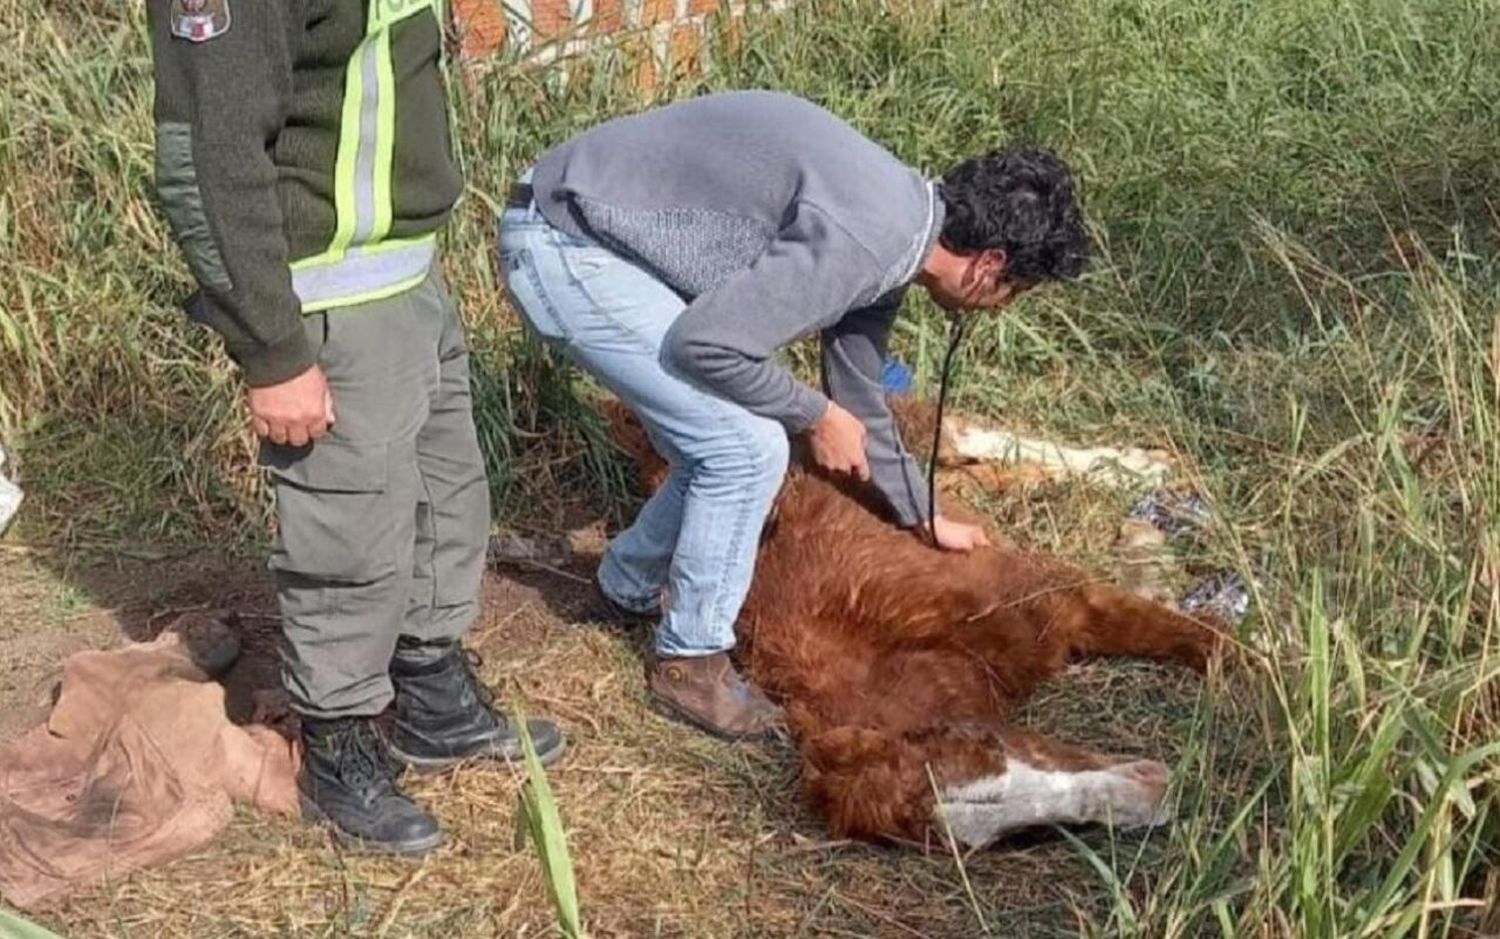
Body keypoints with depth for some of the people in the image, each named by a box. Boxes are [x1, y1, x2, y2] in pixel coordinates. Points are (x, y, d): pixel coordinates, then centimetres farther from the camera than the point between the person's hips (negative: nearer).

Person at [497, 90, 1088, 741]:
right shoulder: (861, 240, -24)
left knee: (733, 438, 14)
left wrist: (925, 516, 31)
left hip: (600, 234, 9)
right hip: (564, 248, -9)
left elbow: (857, 398, 22)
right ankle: (689, 662, 6)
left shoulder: (889, 231, 8)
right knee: (749, 448, -11)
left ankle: (631, 584, 37)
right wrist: (816, 416, -8)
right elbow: (705, 343, -24)